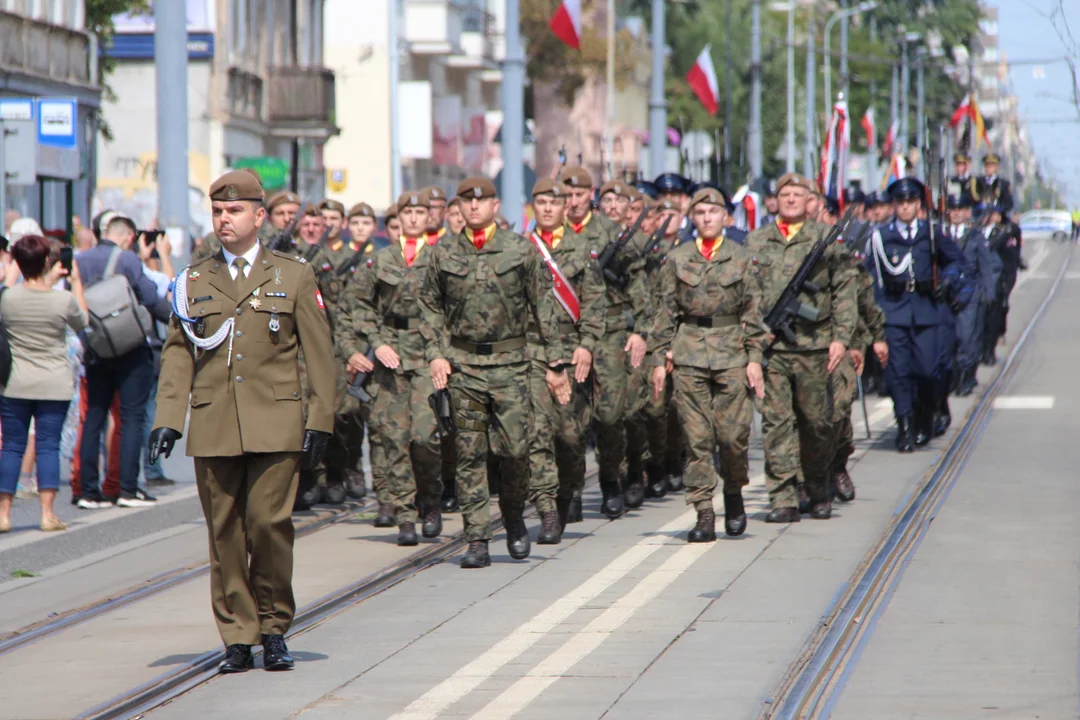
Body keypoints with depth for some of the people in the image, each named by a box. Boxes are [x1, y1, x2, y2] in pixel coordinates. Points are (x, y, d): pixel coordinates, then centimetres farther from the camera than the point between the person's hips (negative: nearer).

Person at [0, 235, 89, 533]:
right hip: (54, 385, -1)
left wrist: (48, 281, 24)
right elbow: (82, 323, 11)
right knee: (48, 446, 3)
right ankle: (47, 513, -2)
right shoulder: (64, 299, -11)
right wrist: (76, 282, 16)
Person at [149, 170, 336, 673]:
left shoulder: (293, 277, 9)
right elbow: (177, 354, 12)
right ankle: (237, 636, 7)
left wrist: (320, 420, 1)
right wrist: (168, 418, 0)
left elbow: (320, 353, 8)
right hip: (213, 426, 2)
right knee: (225, 532, 0)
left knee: (269, 522, -11)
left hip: (275, 424, -2)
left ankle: (274, 628, 5)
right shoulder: (194, 282, 14)